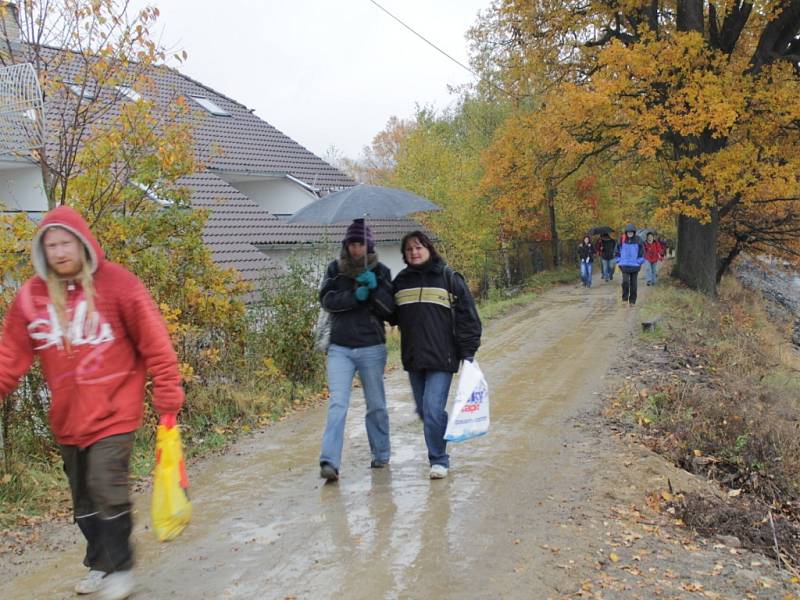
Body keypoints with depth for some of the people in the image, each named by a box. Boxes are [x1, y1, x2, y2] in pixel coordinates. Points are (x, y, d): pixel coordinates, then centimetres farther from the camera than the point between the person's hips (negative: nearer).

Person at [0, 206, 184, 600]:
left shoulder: (117, 284, -11)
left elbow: (155, 343, -9)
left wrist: (167, 398, -9)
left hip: (112, 411, -5)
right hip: (67, 417, 5)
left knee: (107, 489, -8)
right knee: (83, 498, 15)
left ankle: (120, 567, 12)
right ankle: (99, 563, 33)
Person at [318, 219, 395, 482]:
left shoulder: (380, 271, 3)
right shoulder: (335, 269, 6)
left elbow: (390, 310, -3)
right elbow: (326, 299, -6)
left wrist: (375, 288, -17)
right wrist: (354, 296, -18)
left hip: (372, 347, 0)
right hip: (340, 348, 0)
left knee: (376, 405, 11)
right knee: (337, 404, -11)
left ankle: (381, 455, 28)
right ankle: (329, 462, -15)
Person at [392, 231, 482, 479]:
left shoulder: (449, 278, -2)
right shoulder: (401, 281, 10)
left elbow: (467, 315, -3)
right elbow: (392, 315, 19)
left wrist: (468, 352, -6)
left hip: (442, 357, -5)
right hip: (412, 357, 5)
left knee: (433, 409, -12)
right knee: (423, 410, 13)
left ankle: (438, 459, 2)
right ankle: (438, 453, 34)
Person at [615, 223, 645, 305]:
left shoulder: (638, 240, -3)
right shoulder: (622, 239, -2)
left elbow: (641, 252, 5)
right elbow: (618, 250, 8)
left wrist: (640, 262, 0)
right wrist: (619, 261, 5)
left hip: (635, 265, 0)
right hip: (624, 265, 0)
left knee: (633, 283, 5)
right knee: (625, 281, -14)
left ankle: (632, 301, 13)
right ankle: (624, 298, 3)